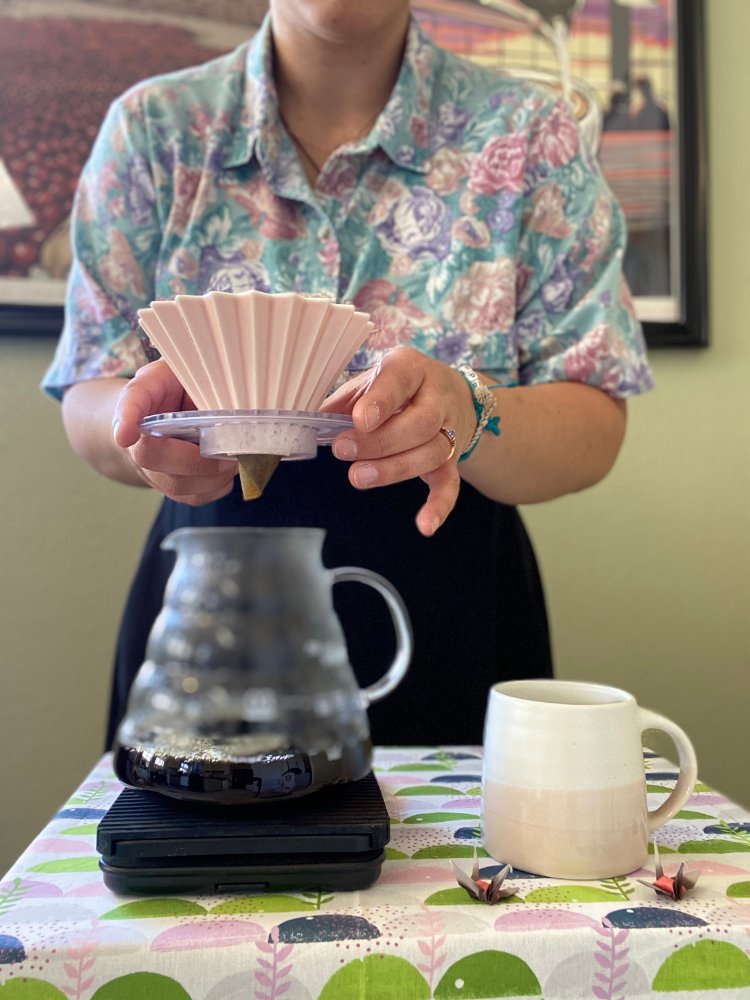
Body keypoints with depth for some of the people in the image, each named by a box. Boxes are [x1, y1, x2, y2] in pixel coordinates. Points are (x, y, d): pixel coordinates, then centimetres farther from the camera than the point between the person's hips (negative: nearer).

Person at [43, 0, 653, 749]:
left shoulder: (528, 135, -4)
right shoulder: (153, 128, -1)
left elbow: (595, 431, -10)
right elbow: (85, 408, -2)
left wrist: (467, 417, -31)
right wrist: (144, 415, -26)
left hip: (451, 630, 0)